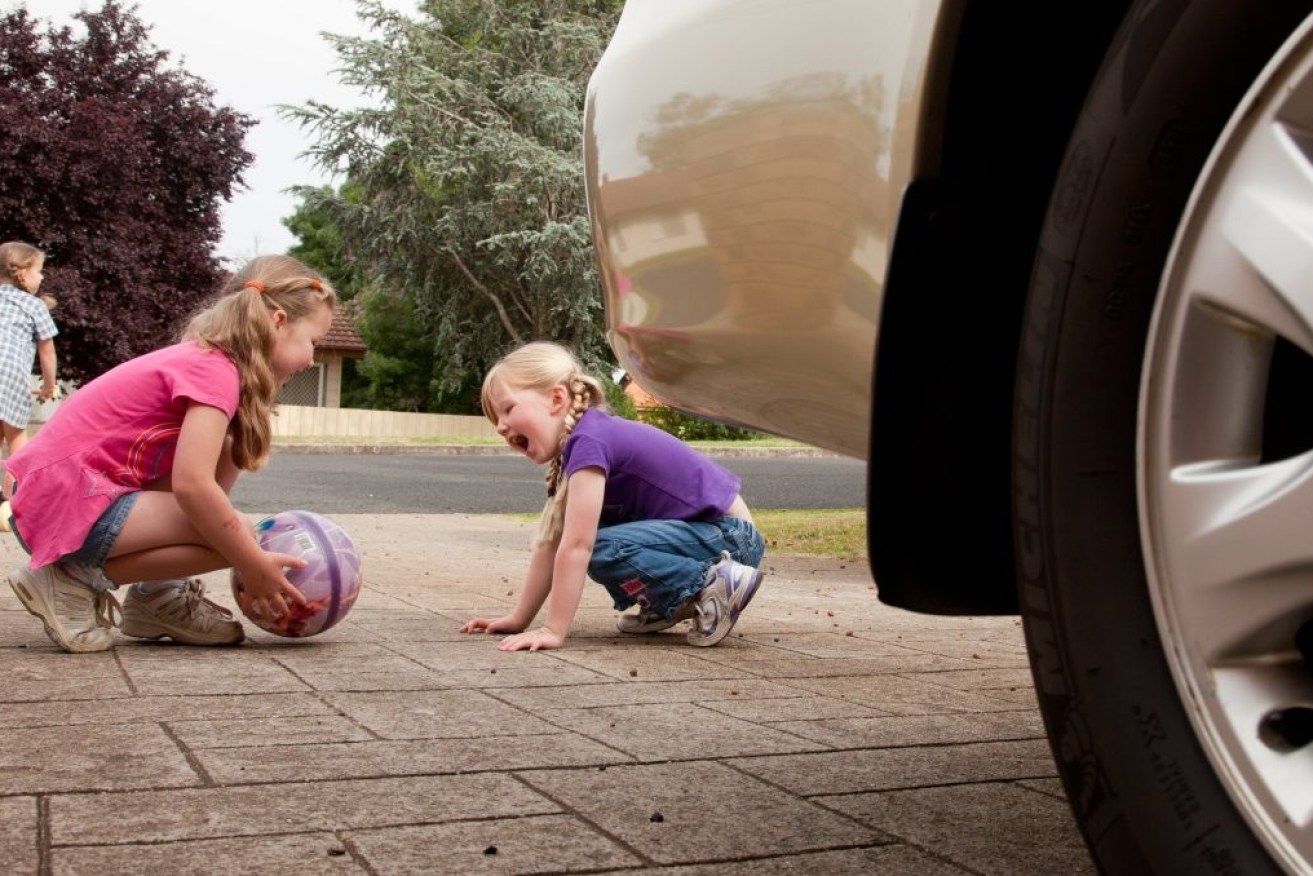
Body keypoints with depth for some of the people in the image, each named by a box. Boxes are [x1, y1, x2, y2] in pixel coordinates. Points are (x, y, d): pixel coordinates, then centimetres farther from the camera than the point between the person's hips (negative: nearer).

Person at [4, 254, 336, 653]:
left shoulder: (201, 360, 14)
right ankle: (75, 578, -8)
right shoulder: (216, 371, -16)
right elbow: (192, 485, -27)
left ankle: (155, 595, 11)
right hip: (67, 502, -10)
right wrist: (256, 567, -18)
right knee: (235, 536, -16)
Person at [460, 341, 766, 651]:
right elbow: (550, 544, 11)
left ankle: (714, 584, -13)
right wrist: (518, 620, 10)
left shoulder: (589, 440, -21)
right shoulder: (574, 450, 8)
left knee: (602, 549, -24)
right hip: (705, 531, 10)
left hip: (731, 537, -10)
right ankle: (673, 602, 12)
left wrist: (554, 631, -24)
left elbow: (576, 547, -26)